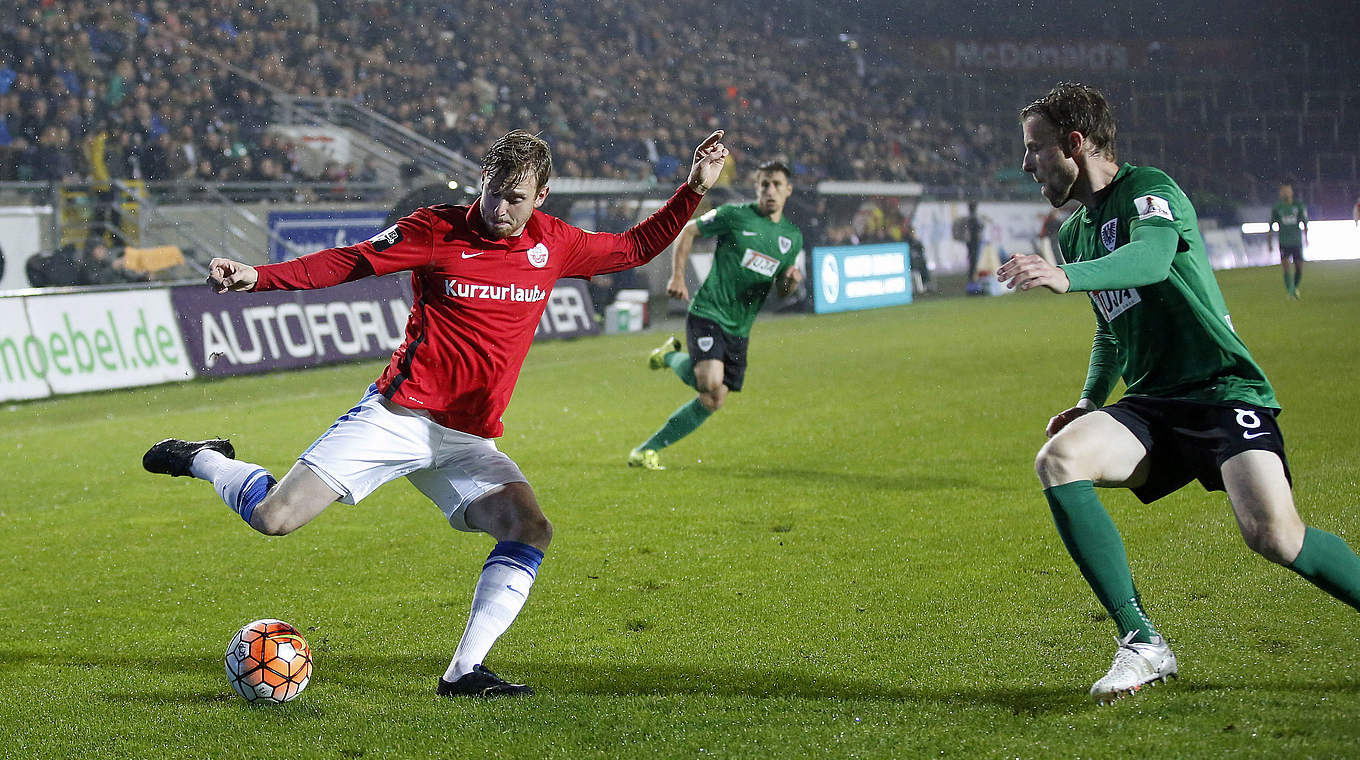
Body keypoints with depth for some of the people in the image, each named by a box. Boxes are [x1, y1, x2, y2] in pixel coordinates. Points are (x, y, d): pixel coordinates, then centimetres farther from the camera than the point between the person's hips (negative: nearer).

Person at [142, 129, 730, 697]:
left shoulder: (555, 245, 6)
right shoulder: (437, 229, -6)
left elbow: (633, 248, 21)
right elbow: (347, 262, -3)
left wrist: (694, 190, 12)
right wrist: (256, 277, -12)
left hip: (470, 441, 4)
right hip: (398, 416, -4)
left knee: (532, 531, -19)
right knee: (274, 518, -13)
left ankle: (464, 673, -12)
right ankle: (203, 459, 20)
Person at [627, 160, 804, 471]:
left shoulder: (792, 237, 11)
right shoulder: (734, 215, -6)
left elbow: (783, 290, 19)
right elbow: (688, 231, 4)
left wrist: (791, 280, -5)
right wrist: (677, 276, -7)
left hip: (739, 328, 6)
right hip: (707, 313, -6)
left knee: (712, 402, 1)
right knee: (710, 383, -27)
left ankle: (647, 450, 12)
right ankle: (673, 358, 7)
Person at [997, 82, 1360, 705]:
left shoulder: (1148, 188, -5)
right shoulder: (1075, 232, 19)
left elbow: (1152, 257, -29)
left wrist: (1066, 277, -45)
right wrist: (1090, 402, 18)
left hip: (1223, 390, -7)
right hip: (1152, 407, 7)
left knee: (1271, 532, -29)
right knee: (1058, 460, -22)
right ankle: (1142, 643, -19)